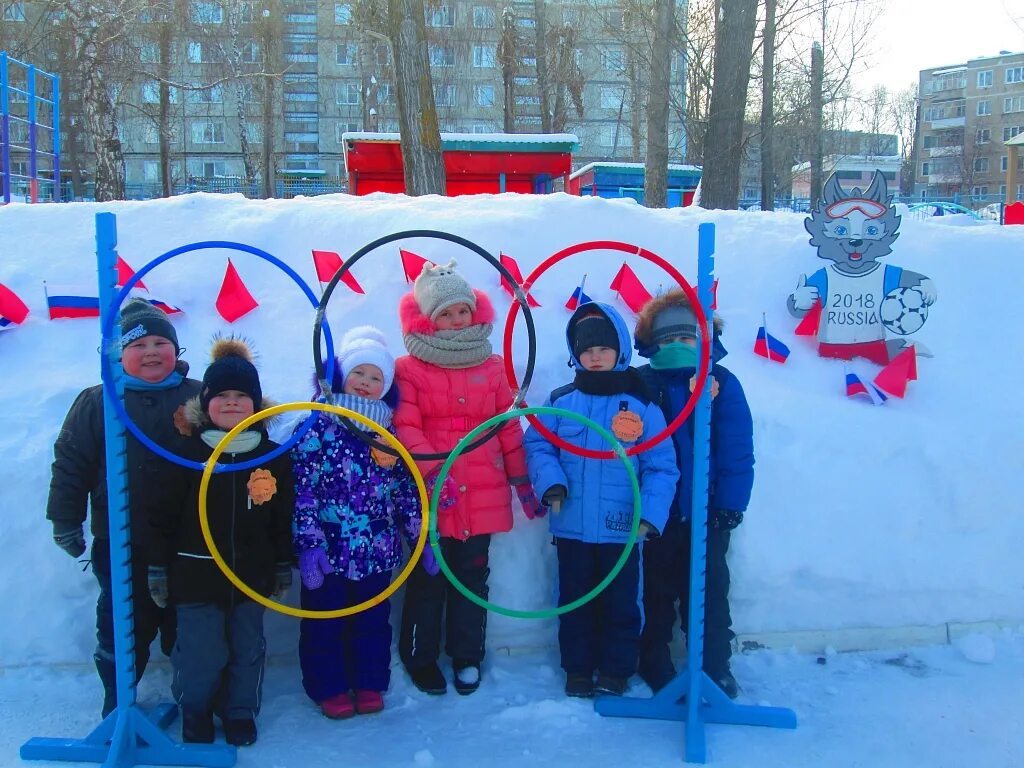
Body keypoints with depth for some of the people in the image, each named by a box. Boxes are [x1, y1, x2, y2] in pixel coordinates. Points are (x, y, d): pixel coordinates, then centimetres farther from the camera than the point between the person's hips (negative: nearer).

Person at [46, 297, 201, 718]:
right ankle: (118, 704, 29)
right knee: (124, 624, 11)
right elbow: (70, 464, 1)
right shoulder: (97, 402, -1)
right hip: (120, 544, 0)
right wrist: (66, 521, 0)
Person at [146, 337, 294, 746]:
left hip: (252, 575, 2)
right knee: (201, 653, 2)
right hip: (196, 574, -2)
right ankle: (195, 712, 28)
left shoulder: (273, 456, -2)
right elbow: (162, 516, -3)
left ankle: (240, 712, 32)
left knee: (247, 649, 12)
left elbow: (284, 519, 5)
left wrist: (284, 567, 7)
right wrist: (158, 569, -2)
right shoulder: (188, 454, -7)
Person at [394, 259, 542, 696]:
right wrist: (431, 469, -24)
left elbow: (509, 428, 9)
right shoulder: (408, 369, -3)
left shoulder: (493, 368, 6)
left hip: (482, 495, 3)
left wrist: (522, 481, 11)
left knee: (472, 578, 13)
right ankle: (420, 660, 25)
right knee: (427, 581, 8)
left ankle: (467, 656, 28)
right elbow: (405, 427, -11)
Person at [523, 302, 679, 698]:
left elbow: (661, 467, -6)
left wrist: (650, 513, -16)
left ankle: (616, 671, 27)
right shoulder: (560, 401, -1)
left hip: (622, 529, -1)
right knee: (575, 601, 14)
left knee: (621, 603, 10)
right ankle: (578, 669, 30)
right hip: (571, 527, 2)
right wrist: (551, 481, -17)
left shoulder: (642, 405, -5)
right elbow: (538, 445, 1)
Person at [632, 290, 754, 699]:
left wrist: (731, 504, -10)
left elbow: (738, 450, -7)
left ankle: (715, 668, 26)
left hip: (707, 512, 0)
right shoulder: (642, 384, -5)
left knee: (708, 591, 12)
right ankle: (655, 665, 29)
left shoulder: (723, 382, -5)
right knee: (656, 591, 14)